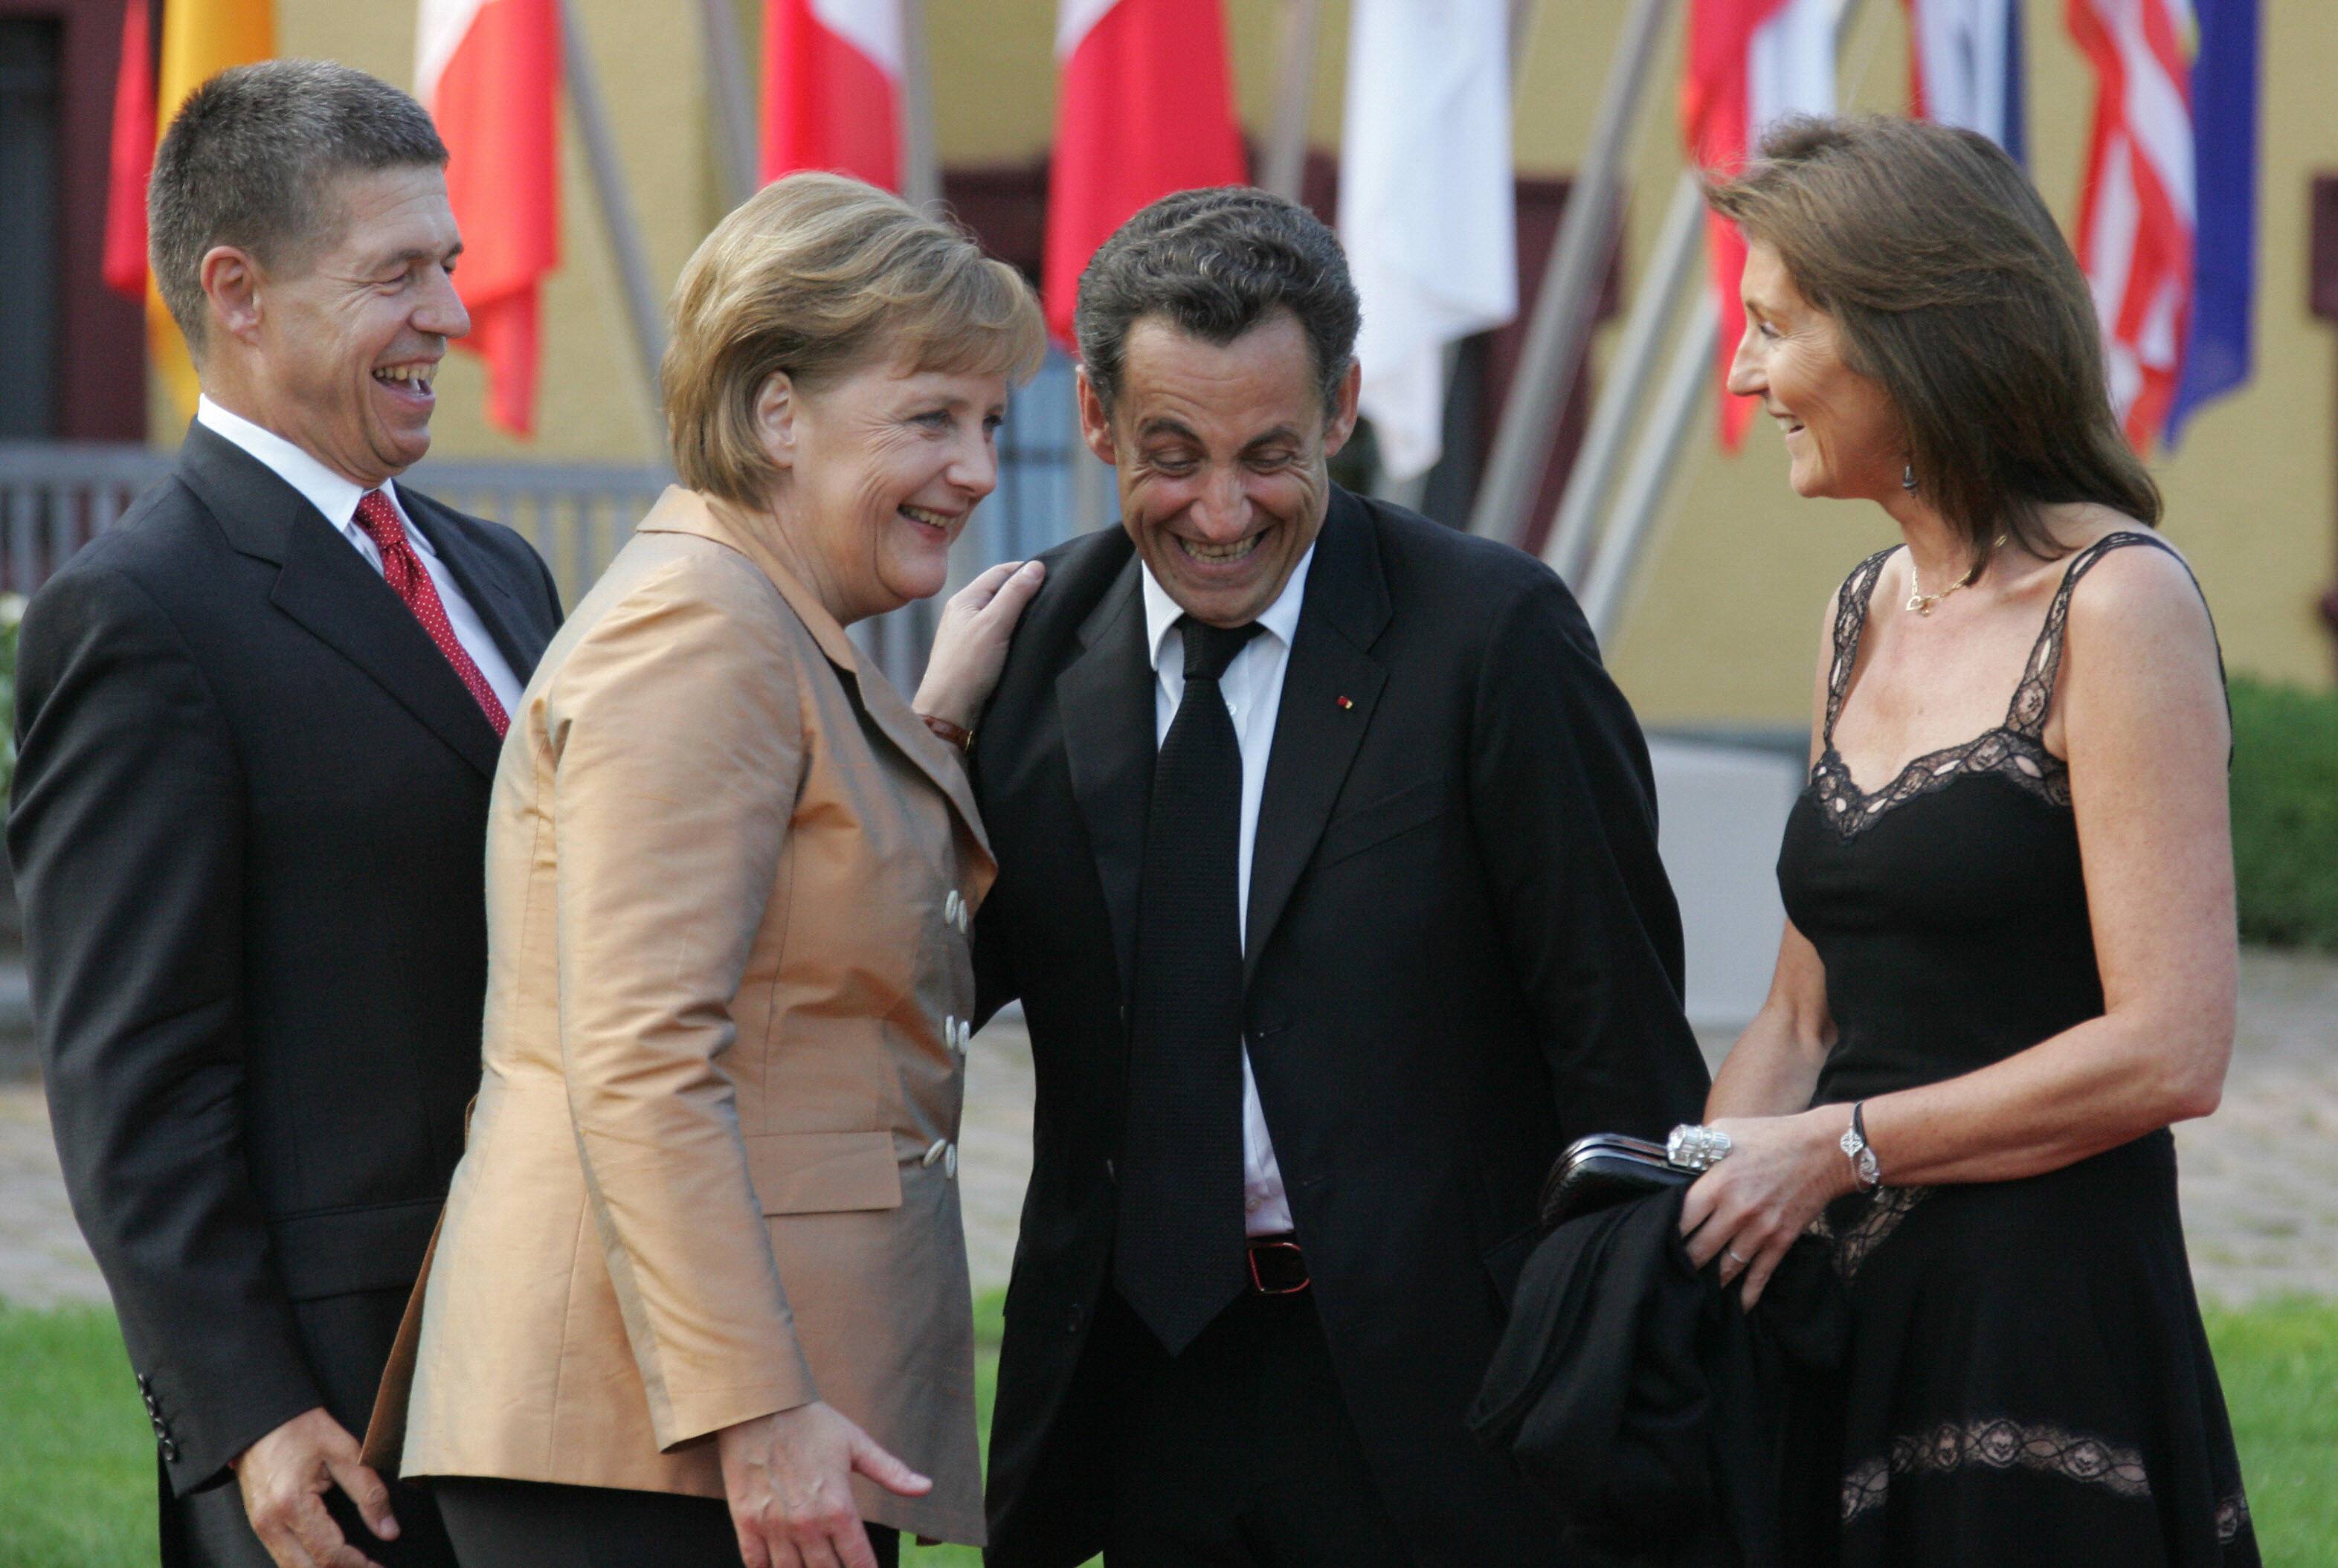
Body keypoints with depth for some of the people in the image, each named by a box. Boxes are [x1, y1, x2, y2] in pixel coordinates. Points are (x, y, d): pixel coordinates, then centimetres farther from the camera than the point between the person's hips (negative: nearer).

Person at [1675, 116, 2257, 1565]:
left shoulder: (2117, 604, -10)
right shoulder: (1866, 617, 14)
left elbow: (2169, 1052, -16)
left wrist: (1842, 1148, -11)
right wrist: (1684, 1214, 0)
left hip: (2051, 1328, -7)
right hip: (1845, 1316, 7)